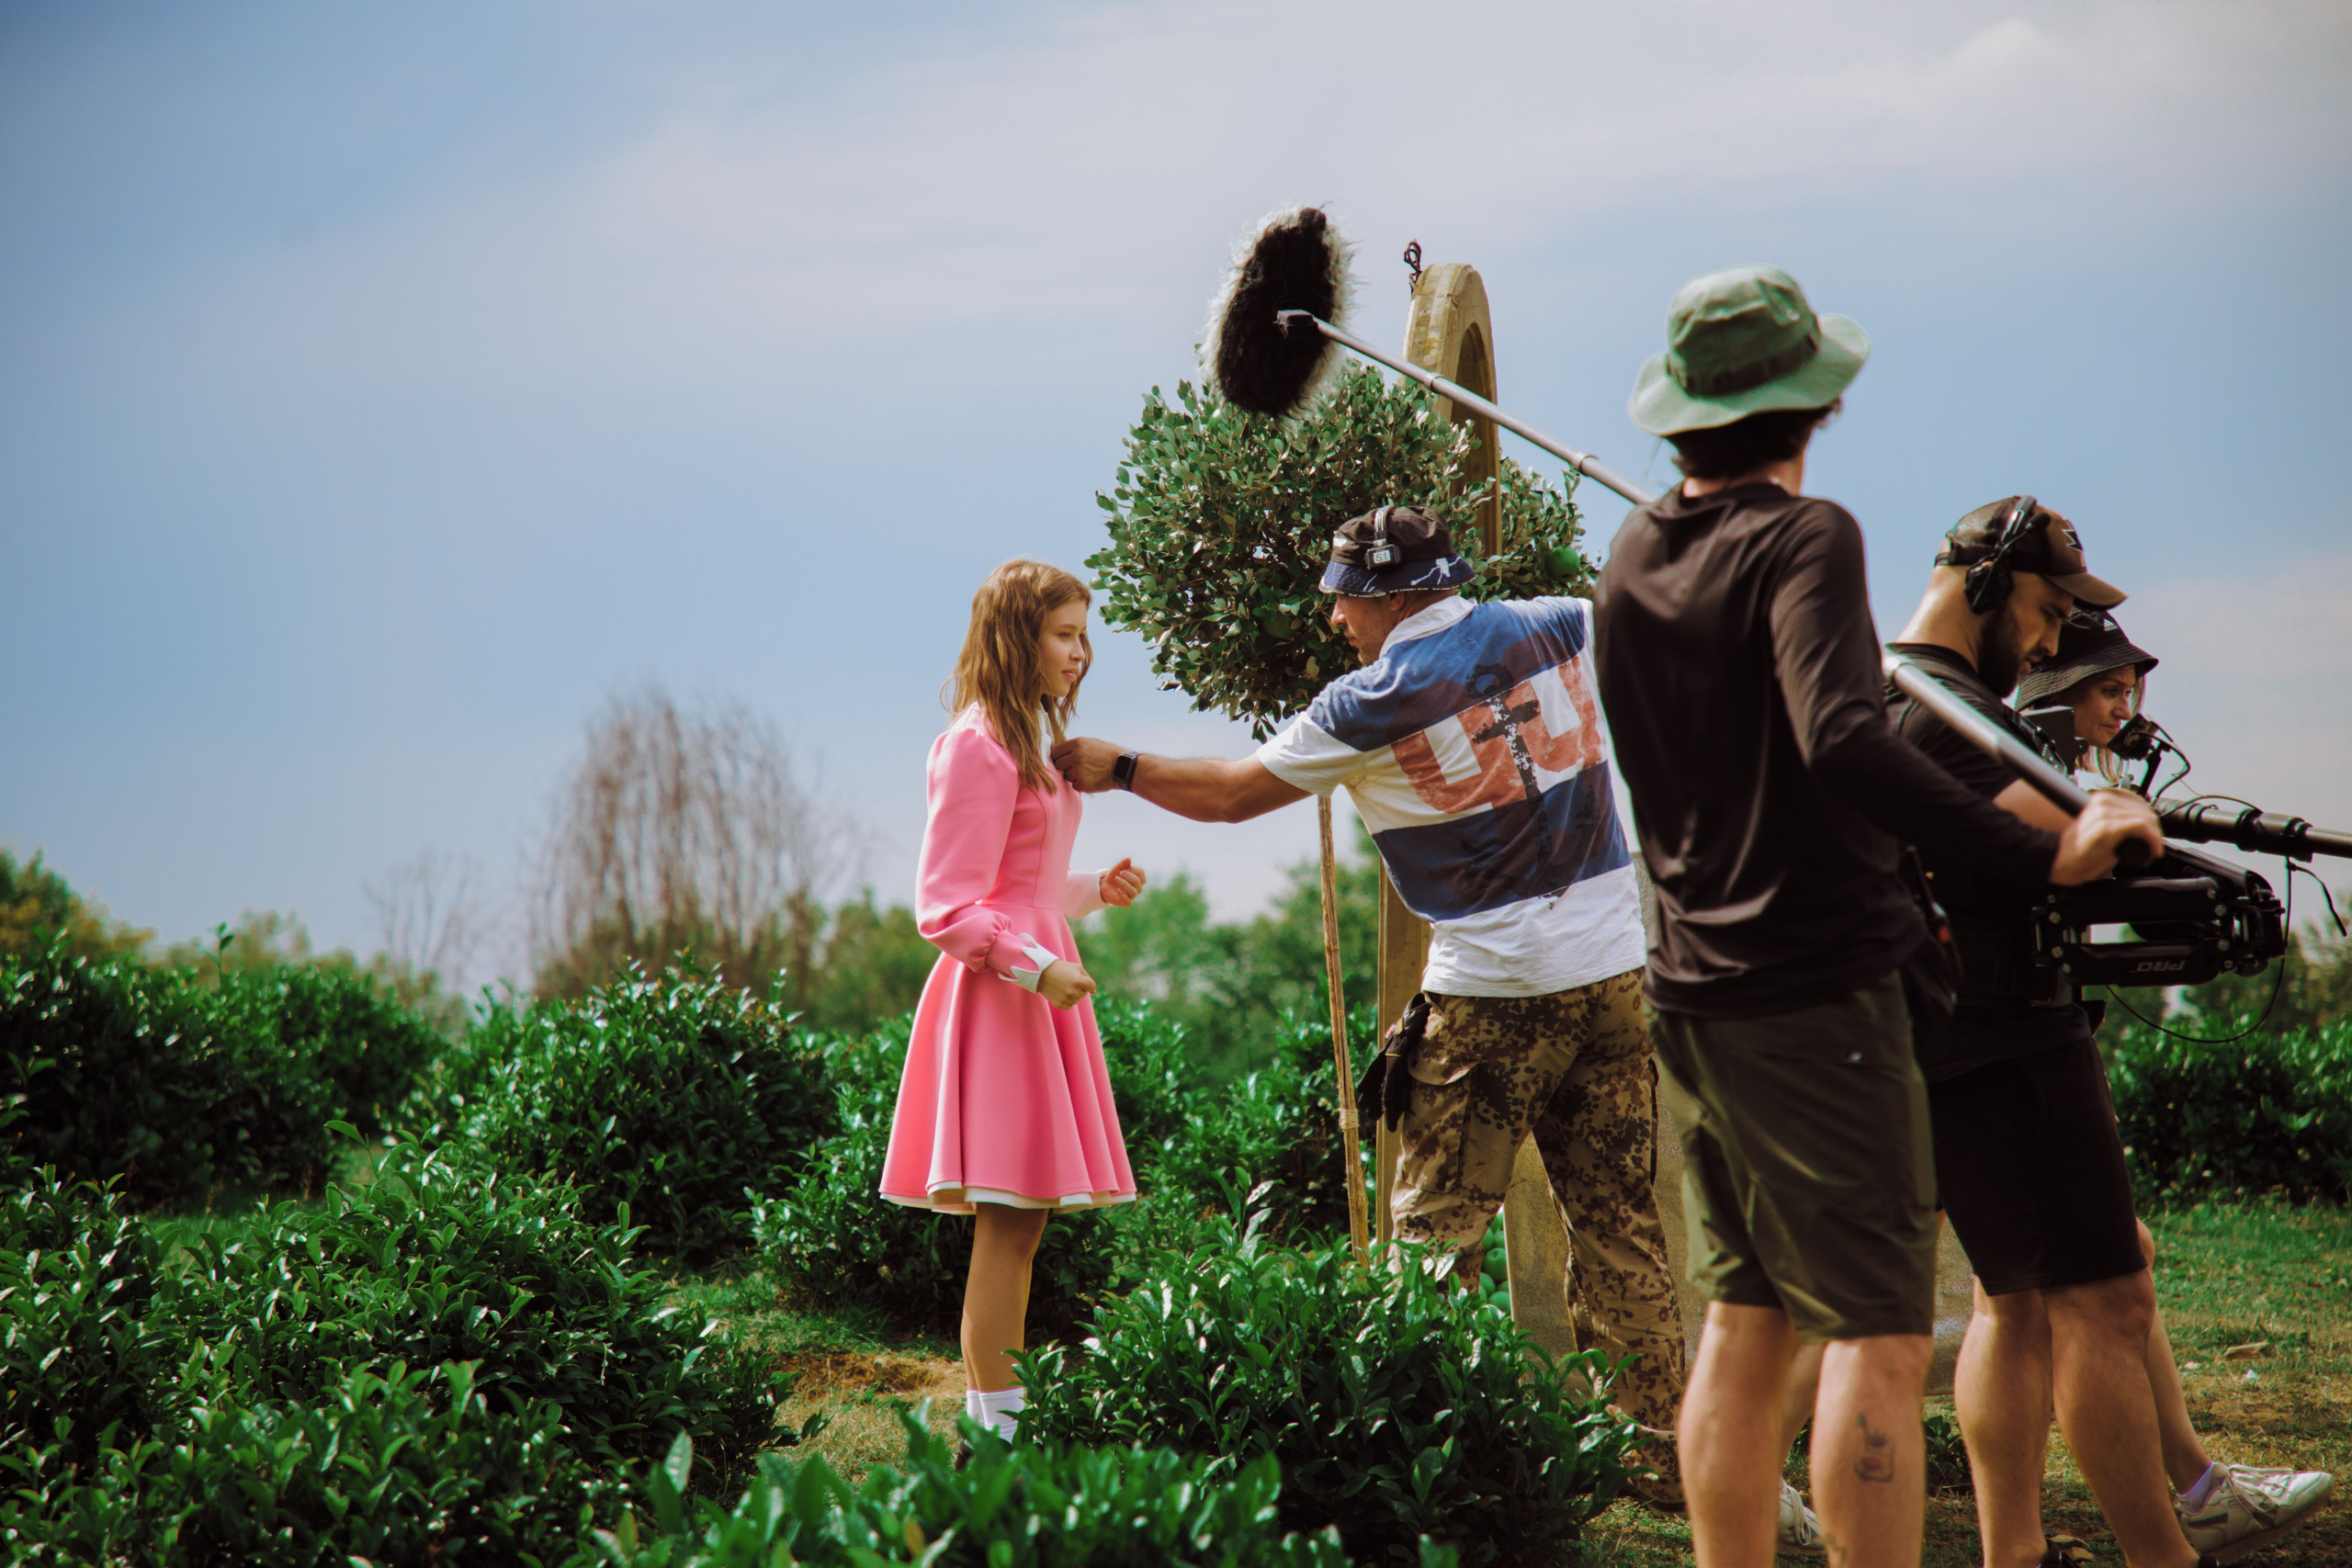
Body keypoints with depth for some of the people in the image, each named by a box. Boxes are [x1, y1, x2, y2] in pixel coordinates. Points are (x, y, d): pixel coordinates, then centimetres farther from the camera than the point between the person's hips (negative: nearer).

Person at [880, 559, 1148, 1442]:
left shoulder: (1027, 741, 19)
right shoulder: (978, 746, -12)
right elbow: (949, 907, -16)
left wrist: (1095, 891, 13)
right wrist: (1036, 967, -22)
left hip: (1036, 983, 10)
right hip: (996, 994, -10)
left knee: (1021, 1220, 10)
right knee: (1006, 1220, -10)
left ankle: (1004, 1407, 14)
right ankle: (990, 1417, -8)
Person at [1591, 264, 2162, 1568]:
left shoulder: (1630, 559, 10)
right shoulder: (1801, 537, -13)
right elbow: (1841, 743, -29)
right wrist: (2041, 854, -29)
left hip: (1695, 991, 8)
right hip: (1819, 988, -8)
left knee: (1743, 1326, 12)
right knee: (1877, 1338, -6)